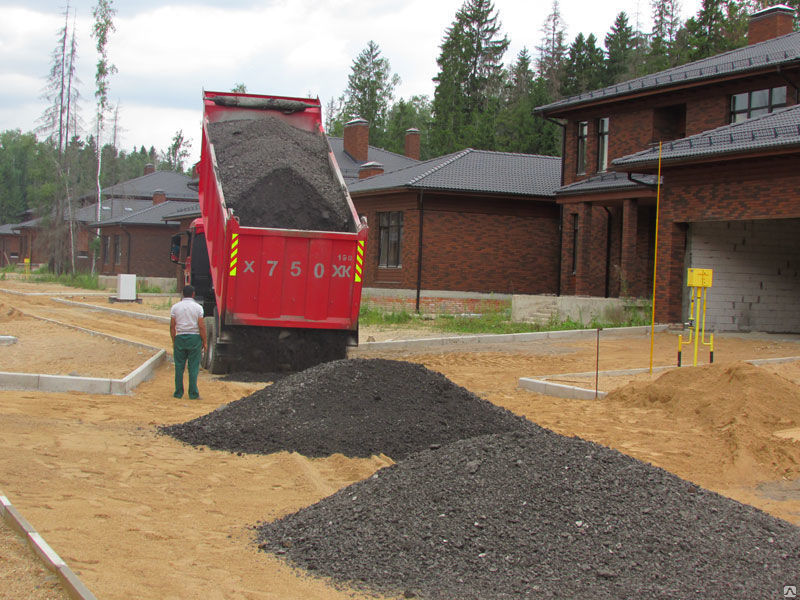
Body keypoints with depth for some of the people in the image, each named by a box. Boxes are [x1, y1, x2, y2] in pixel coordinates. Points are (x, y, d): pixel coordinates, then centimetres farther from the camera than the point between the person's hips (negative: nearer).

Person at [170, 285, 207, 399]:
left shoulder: (175, 307, 3)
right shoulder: (198, 307, -2)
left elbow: (172, 326, 1)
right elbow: (201, 326, -7)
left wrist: (174, 341, 10)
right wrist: (204, 342, 1)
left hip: (180, 338, 2)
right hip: (195, 338, -2)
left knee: (179, 366, 7)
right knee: (193, 367, 1)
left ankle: (178, 393, 9)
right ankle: (193, 393, 1)